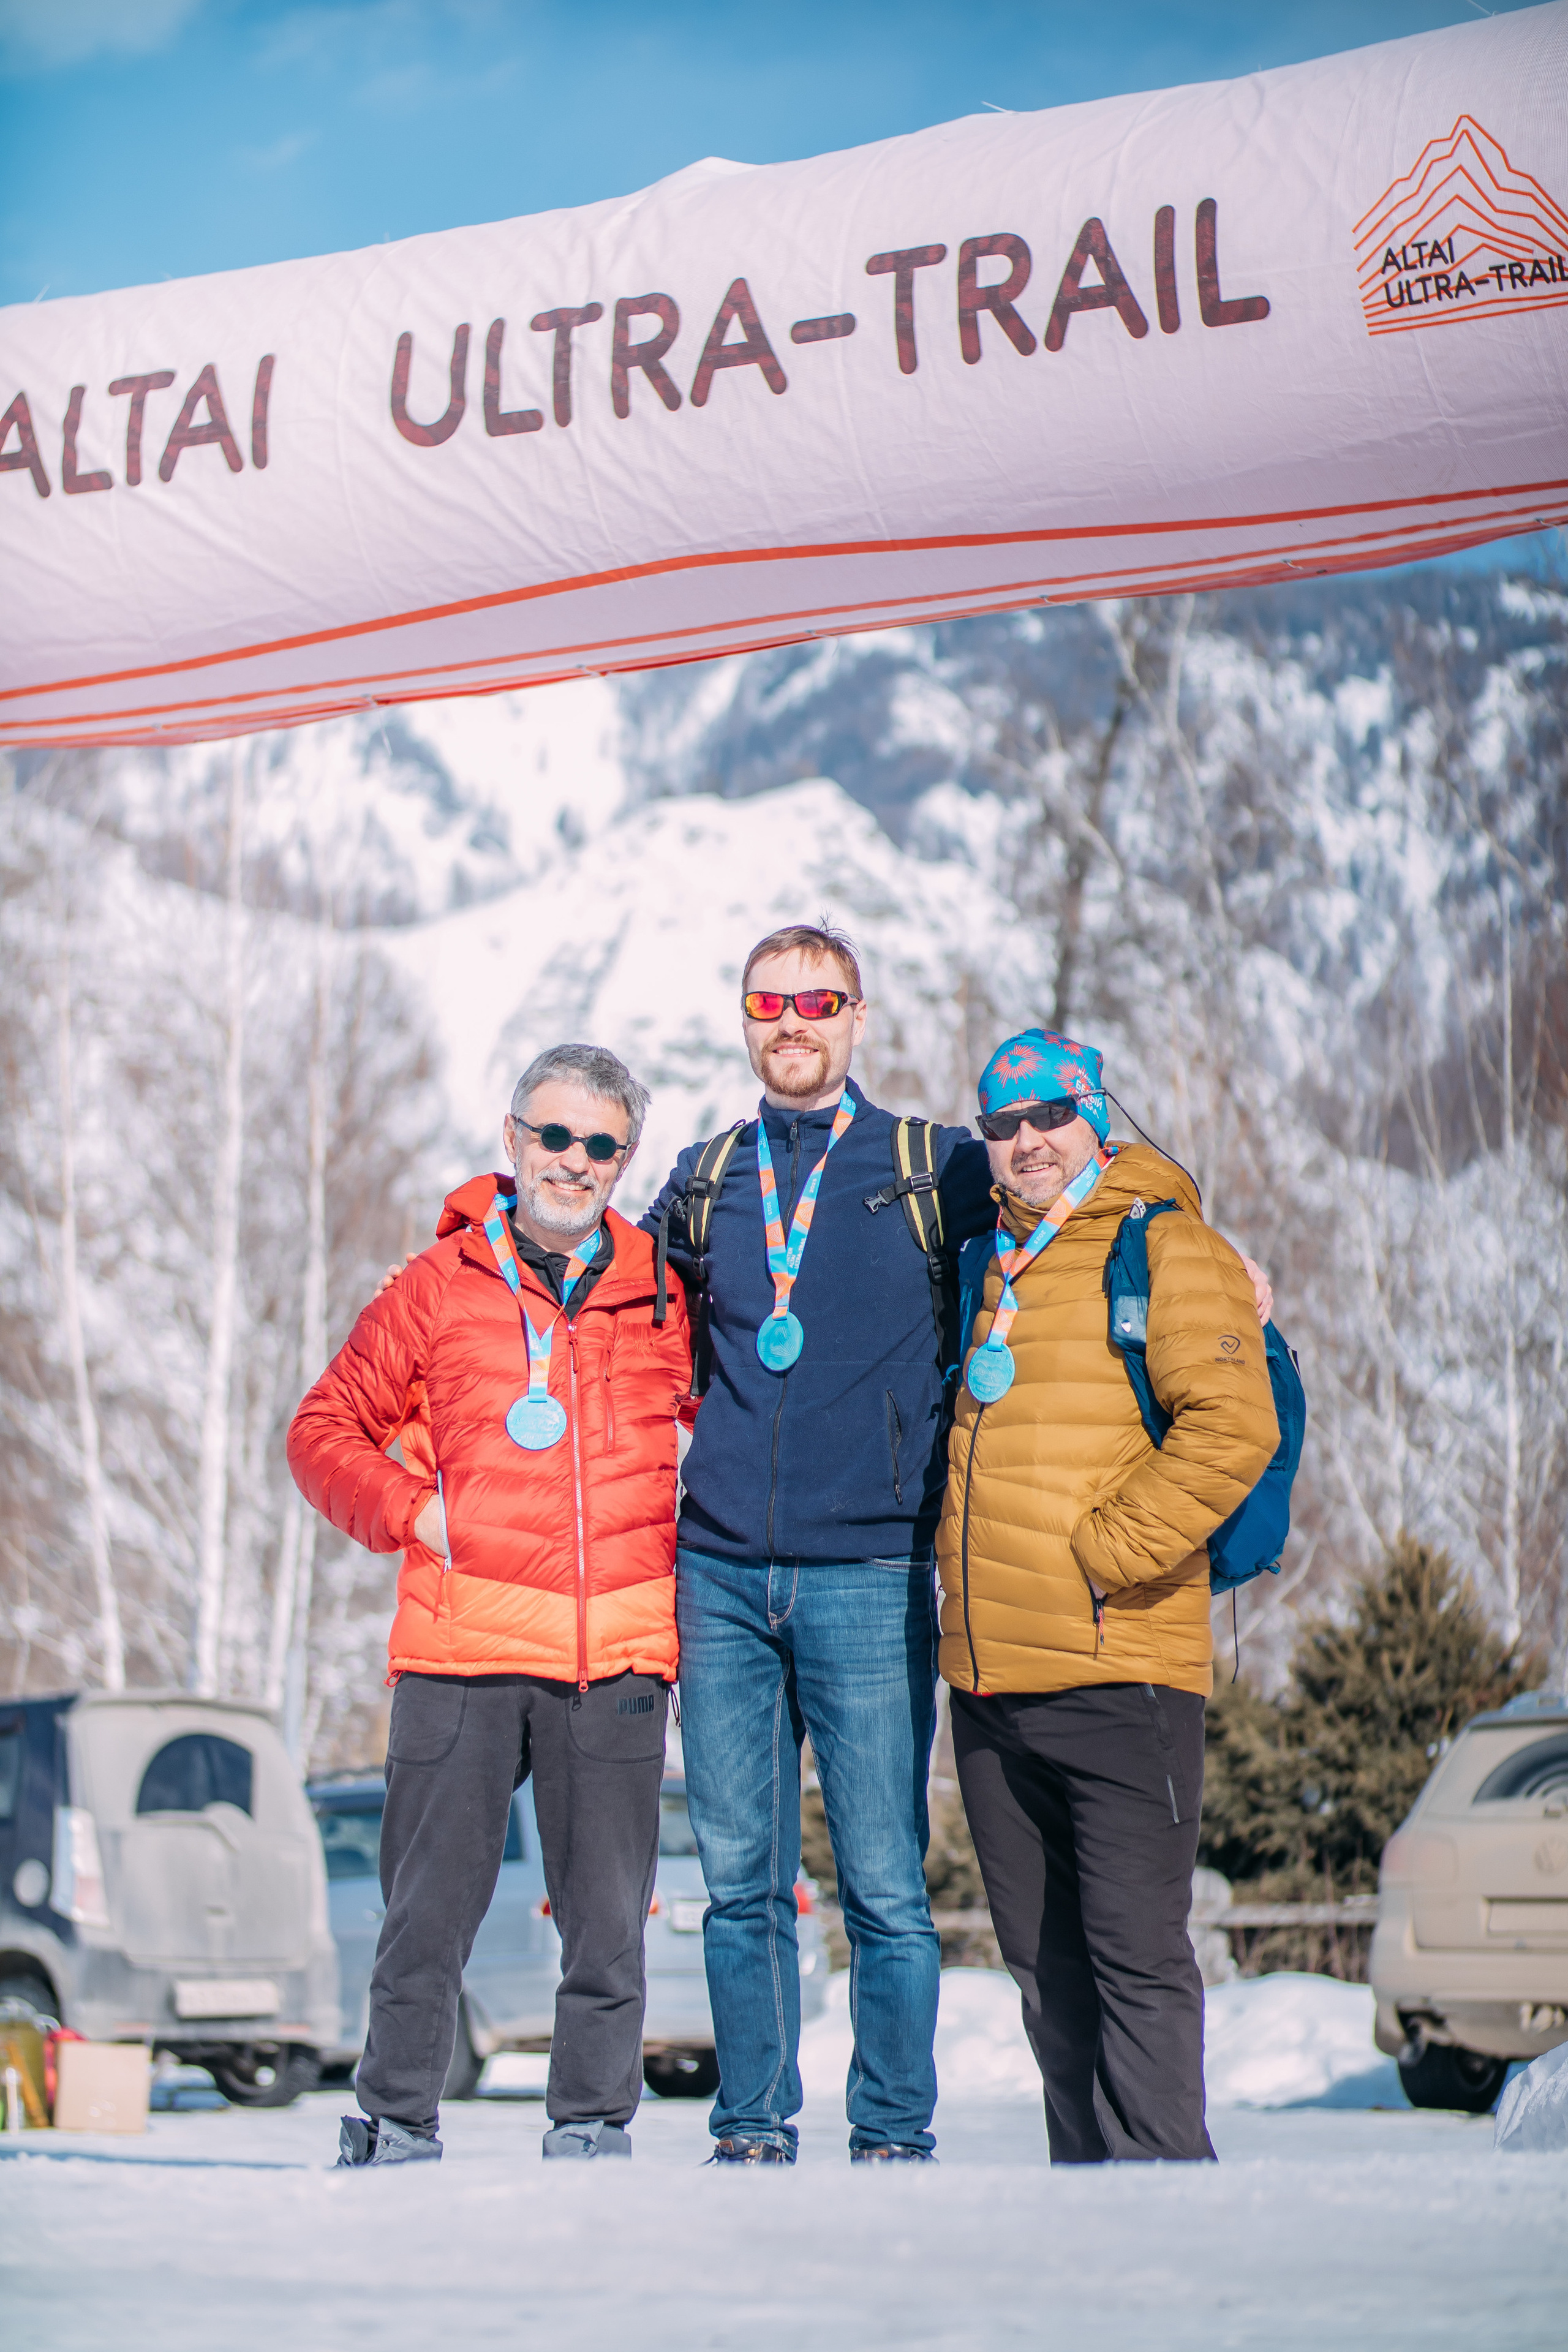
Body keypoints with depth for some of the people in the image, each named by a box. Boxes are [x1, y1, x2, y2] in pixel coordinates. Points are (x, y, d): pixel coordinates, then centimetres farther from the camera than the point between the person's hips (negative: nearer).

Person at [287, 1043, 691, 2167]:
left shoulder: (663, 1292, 9)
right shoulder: (438, 1287, 6)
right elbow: (327, 1427, 13)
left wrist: (701, 1537, 10)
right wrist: (406, 1512, -2)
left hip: (619, 1652, 1)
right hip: (462, 1648, -1)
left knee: (609, 1921, 5)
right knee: (430, 1911, 2)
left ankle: (593, 2127, 18)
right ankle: (397, 2126, 15)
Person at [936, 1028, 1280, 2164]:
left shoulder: (1169, 1250, -2)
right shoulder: (986, 1267, 19)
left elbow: (1233, 1427, -13)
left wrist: (1109, 1552, -16)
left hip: (1116, 1666, -7)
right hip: (988, 1679, 7)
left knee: (1136, 1952, -7)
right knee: (1043, 1958, 11)